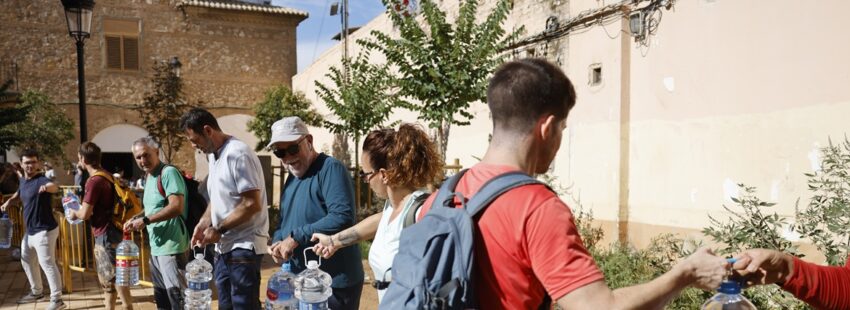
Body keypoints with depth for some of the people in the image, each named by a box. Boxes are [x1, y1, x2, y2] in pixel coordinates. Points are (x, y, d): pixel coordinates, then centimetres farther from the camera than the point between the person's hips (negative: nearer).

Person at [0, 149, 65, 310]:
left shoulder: (41, 179, -20)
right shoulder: (23, 180, 7)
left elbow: (54, 187, -45)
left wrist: (47, 188, -68)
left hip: (44, 231, -10)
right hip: (30, 231, 10)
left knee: (47, 264, -7)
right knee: (27, 261, 24)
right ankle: (36, 292, 41)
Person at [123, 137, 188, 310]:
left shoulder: (168, 173, -12)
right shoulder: (149, 178, 15)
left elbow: (176, 207, -23)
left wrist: (145, 220, -17)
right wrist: (136, 221, 5)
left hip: (171, 247, -9)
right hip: (156, 247, 9)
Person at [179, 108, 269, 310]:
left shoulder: (238, 154, -17)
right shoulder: (213, 156, 13)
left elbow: (252, 205, -21)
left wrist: (218, 229, -14)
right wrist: (203, 223, 6)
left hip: (244, 246, -9)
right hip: (224, 246, 9)